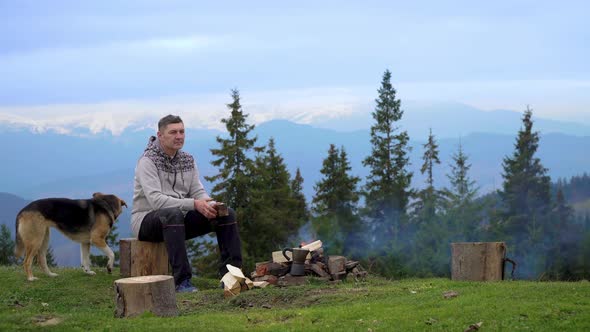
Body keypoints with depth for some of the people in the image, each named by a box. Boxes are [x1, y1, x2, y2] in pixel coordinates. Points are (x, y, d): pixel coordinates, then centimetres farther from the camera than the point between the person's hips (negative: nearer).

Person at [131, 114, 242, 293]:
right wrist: (194, 204, -34)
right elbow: (156, 200, -26)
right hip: (146, 219, -7)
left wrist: (211, 204, -20)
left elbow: (198, 192, 5)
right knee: (173, 214, -41)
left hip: (179, 218, 7)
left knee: (227, 214, -8)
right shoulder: (148, 161, -15)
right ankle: (182, 281, -42)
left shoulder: (188, 160, 8)